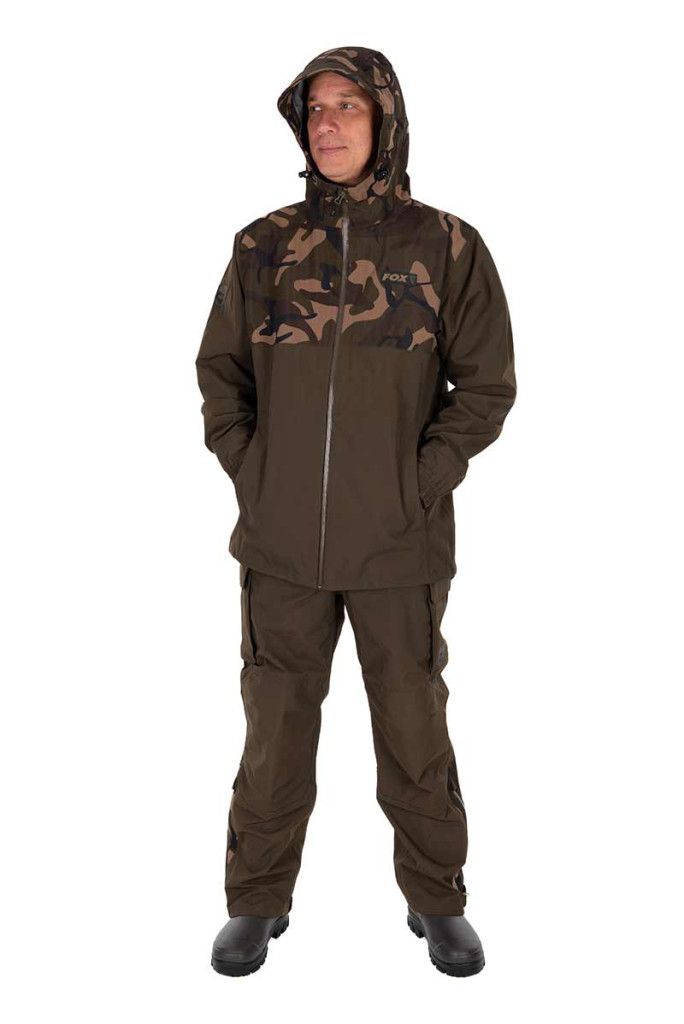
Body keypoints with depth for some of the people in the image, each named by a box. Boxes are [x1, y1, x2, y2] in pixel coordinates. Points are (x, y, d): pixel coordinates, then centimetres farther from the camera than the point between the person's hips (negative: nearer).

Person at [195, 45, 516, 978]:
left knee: (415, 731, 11)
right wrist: (248, 473, -3)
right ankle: (258, 902, 31)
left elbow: (486, 385, -2)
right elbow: (221, 369, 9)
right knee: (275, 728, 11)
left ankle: (437, 900, 32)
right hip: (282, 546, 2)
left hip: (399, 549, -1)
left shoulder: (448, 247, -2)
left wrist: (423, 484, -10)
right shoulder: (265, 247, 3)